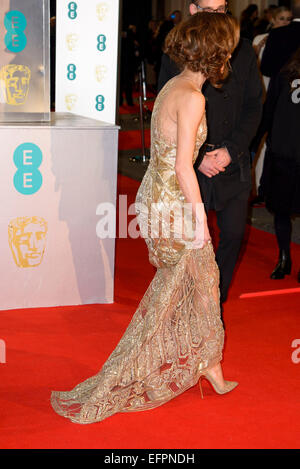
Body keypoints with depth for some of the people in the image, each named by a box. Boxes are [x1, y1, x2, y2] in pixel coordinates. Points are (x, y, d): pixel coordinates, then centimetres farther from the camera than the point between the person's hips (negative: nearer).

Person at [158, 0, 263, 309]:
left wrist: (232, 150, -8)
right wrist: (198, 157, -10)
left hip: (234, 163, 2)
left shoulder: (243, 51, 4)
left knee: (233, 234, 5)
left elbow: (253, 106, 4)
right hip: (191, 164, -2)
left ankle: (216, 304, 24)